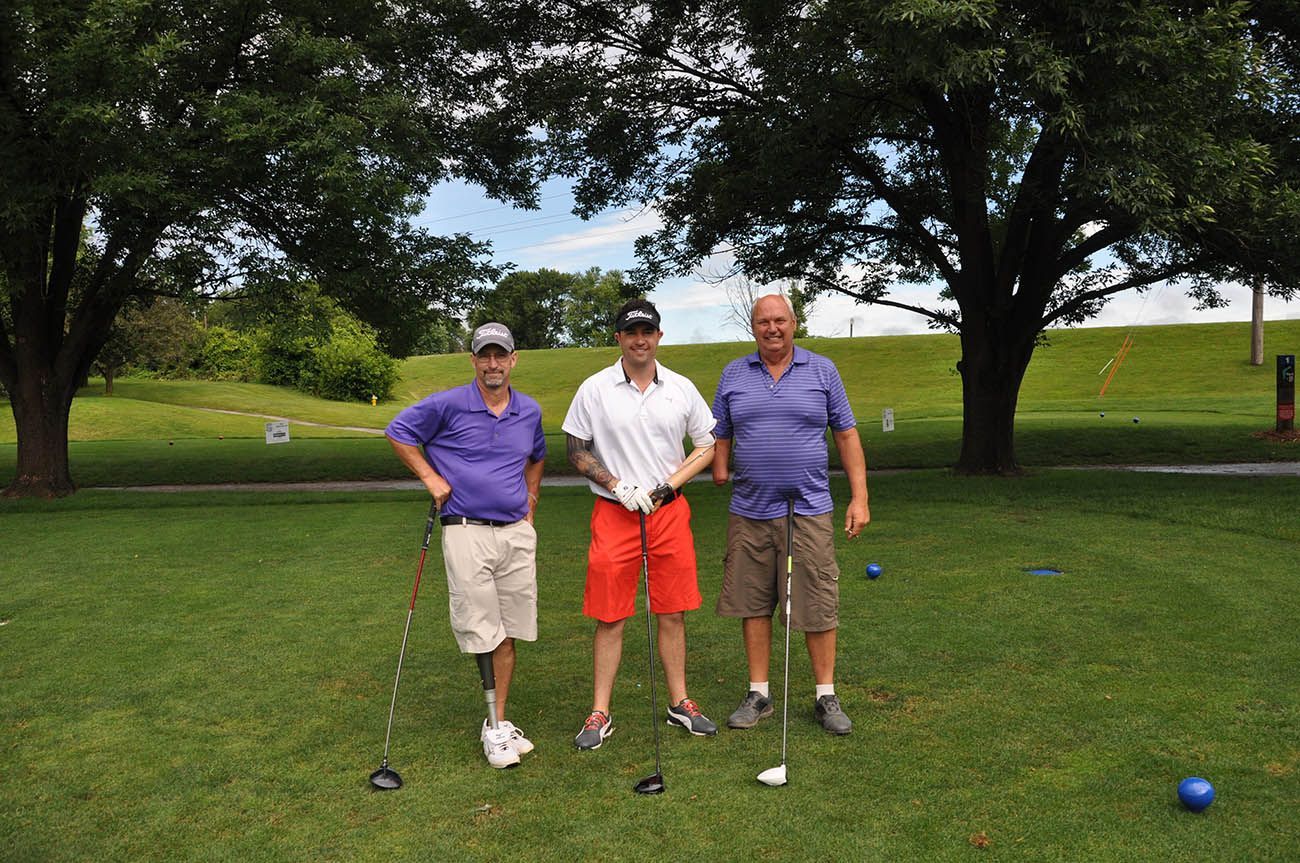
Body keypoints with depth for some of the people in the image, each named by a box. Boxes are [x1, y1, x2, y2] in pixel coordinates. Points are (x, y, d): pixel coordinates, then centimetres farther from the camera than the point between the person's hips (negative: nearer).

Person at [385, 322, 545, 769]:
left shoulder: (530, 411, 8)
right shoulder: (448, 405, -6)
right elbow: (399, 432, 4)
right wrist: (432, 478, -1)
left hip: (517, 533, 4)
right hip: (467, 532, -4)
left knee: (509, 631, 8)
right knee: (482, 630, -2)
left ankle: (498, 722, 19)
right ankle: (495, 726, 11)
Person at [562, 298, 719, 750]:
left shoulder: (681, 388, 4)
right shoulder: (594, 389, -1)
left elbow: (707, 446, 10)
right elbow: (577, 452, 2)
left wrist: (668, 485, -3)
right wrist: (618, 486, -11)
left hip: (670, 511, 2)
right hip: (613, 513, -2)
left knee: (673, 613, 8)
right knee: (609, 618, 1)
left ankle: (679, 703, 23)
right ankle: (600, 714, 13)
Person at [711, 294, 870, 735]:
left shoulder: (822, 370, 5)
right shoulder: (733, 375, 9)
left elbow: (847, 435, 6)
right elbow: (720, 435, 13)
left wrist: (859, 497, 0)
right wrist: (719, 468, -9)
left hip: (809, 511, -2)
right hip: (749, 512, 2)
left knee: (818, 606, 0)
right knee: (753, 605, 7)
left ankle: (826, 697, 15)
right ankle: (758, 694, 20)